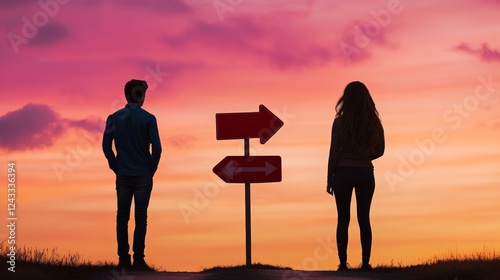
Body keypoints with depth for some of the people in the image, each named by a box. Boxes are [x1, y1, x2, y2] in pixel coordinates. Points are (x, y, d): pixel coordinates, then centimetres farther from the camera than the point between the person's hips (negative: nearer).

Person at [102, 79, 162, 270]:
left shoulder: (114, 118, 2)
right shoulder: (148, 118, -7)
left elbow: (106, 146, 1)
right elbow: (156, 147, -11)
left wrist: (116, 168, 11)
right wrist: (152, 169, 3)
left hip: (122, 175, 2)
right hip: (143, 175, -2)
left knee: (122, 217, 7)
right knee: (141, 217, 1)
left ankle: (123, 259, 7)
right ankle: (138, 259, -1)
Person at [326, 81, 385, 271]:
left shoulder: (341, 122, -10)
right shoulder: (374, 123, -1)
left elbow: (334, 152, -8)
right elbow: (379, 151, 8)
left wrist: (329, 179, 0)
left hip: (343, 173, -2)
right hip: (365, 173, 2)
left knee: (343, 219, 4)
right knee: (364, 218, 8)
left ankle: (343, 263, 1)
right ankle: (365, 262, 6)